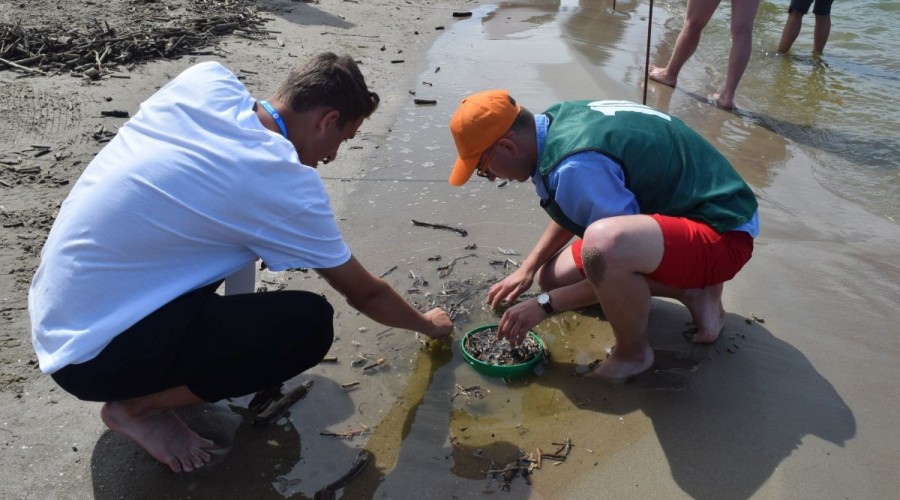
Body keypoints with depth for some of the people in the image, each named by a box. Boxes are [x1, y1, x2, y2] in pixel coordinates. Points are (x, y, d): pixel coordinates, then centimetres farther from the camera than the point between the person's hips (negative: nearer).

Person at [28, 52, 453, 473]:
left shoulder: (207, 79, -5)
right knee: (310, 323, -17)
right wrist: (427, 324, 13)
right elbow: (364, 294, -6)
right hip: (91, 354, -8)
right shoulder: (288, 187, -20)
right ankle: (136, 407, 1)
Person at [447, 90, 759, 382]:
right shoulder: (557, 121, -1)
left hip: (723, 232, -9)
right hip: (681, 213, 10)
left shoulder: (578, 167, -30)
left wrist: (544, 305, -13)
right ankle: (691, 291, 14)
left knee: (603, 244, -40)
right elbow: (570, 214, 16)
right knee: (553, 276, 12)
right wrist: (528, 269, 11)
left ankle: (633, 354, -9)